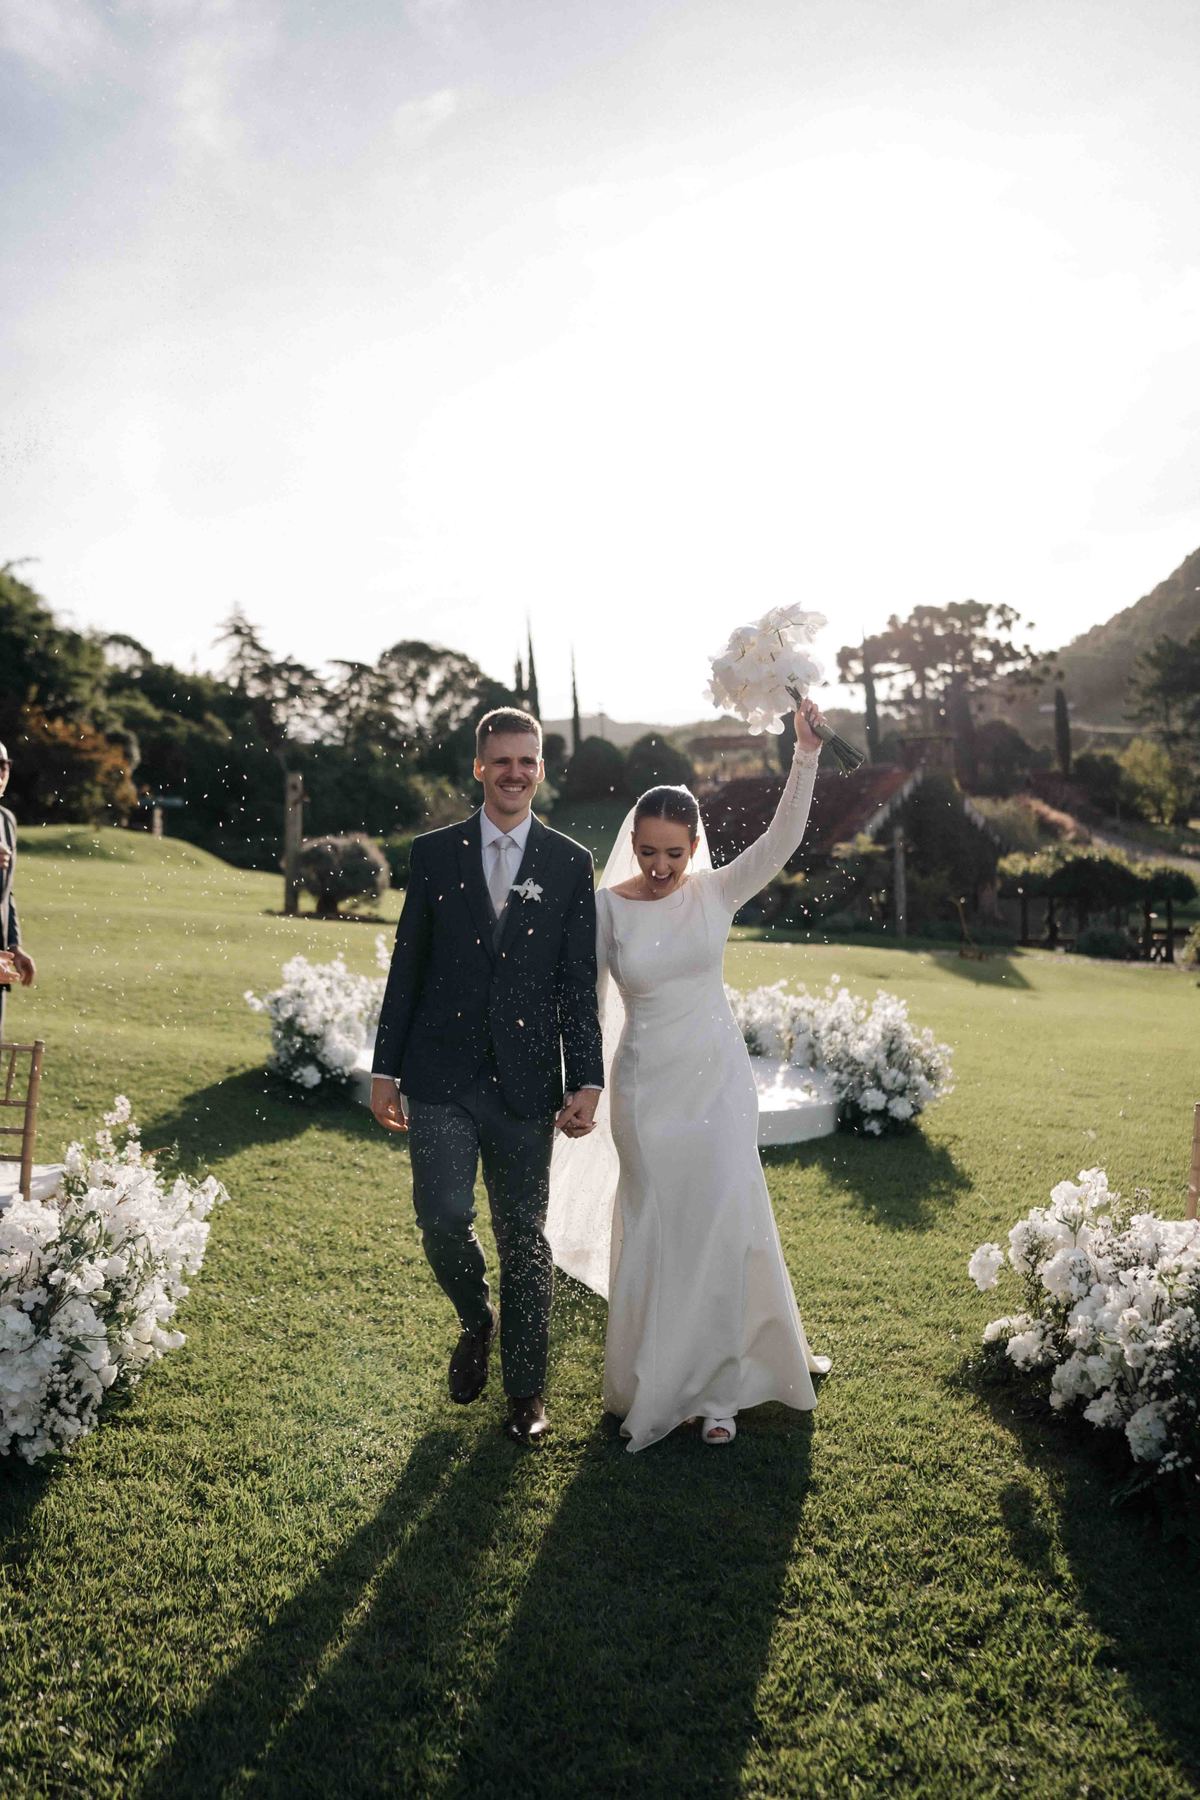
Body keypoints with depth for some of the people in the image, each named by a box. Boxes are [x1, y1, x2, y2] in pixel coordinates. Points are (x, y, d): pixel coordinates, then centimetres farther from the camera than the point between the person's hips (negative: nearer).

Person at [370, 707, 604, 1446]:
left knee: (524, 1236, 7)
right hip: (441, 1077, 1)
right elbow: (407, 966, 6)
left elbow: (579, 985, 1)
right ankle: (476, 1323, 26)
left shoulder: (571, 864, 3)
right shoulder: (435, 853, 5)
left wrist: (587, 1081, -6)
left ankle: (527, 1390, 26)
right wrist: (386, 1068, 5)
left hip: (525, 1080, 0)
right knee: (443, 1218, -8)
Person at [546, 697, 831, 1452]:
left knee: (723, 1221, 4)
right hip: (647, 1085, -1)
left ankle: (716, 1386, 24)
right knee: (656, 1229, 8)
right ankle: (655, 1384, 30)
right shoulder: (607, 907, -8)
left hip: (719, 1078, 1)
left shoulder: (718, 893, -4)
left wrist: (807, 754, -25)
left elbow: (784, 839, -15)